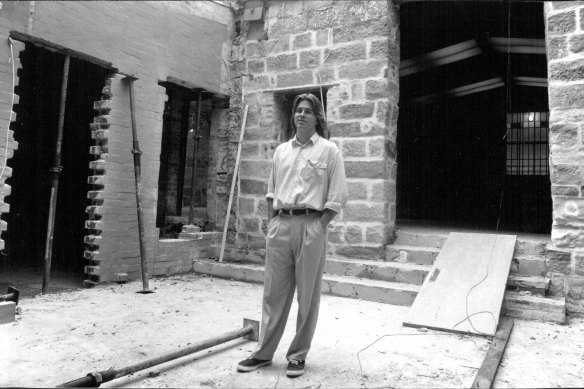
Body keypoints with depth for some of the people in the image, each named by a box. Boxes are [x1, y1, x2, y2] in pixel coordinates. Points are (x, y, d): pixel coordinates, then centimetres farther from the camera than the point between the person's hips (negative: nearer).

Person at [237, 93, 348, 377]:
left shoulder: (328, 150, 1)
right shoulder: (281, 150, 15)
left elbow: (337, 198, -4)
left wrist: (316, 227, -10)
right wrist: (272, 223, 7)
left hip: (311, 225, -4)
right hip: (280, 224, 4)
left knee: (307, 295, 4)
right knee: (274, 292, 9)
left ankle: (298, 355, 19)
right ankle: (264, 352, 21)